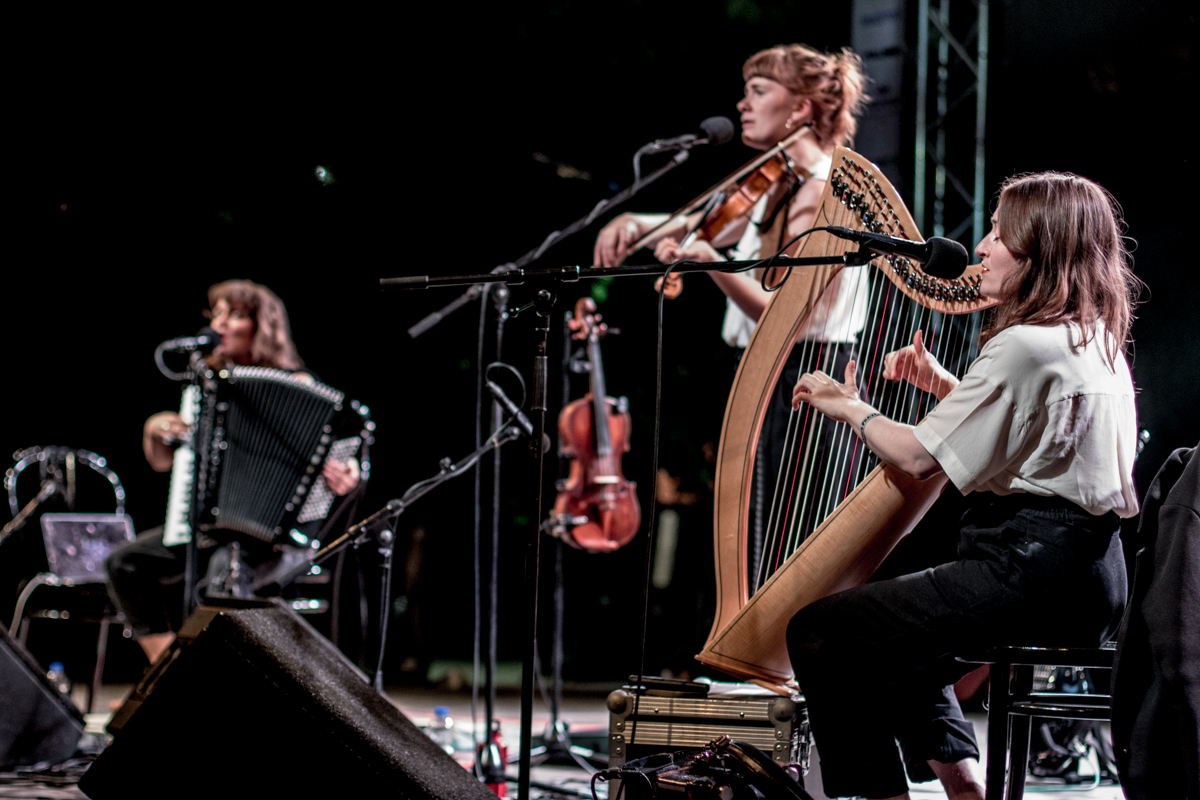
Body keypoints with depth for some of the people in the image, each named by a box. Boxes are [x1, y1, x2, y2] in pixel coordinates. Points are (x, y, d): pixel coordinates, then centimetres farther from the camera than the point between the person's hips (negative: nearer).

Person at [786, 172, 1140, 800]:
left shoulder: (1025, 345, -17)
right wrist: (942, 384, 18)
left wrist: (851, 409, 2)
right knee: (899, 632, 33)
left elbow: (918, 458, -15)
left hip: (1031, 571, -10)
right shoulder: (1096, 339, 13)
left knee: (818, 634, -5)